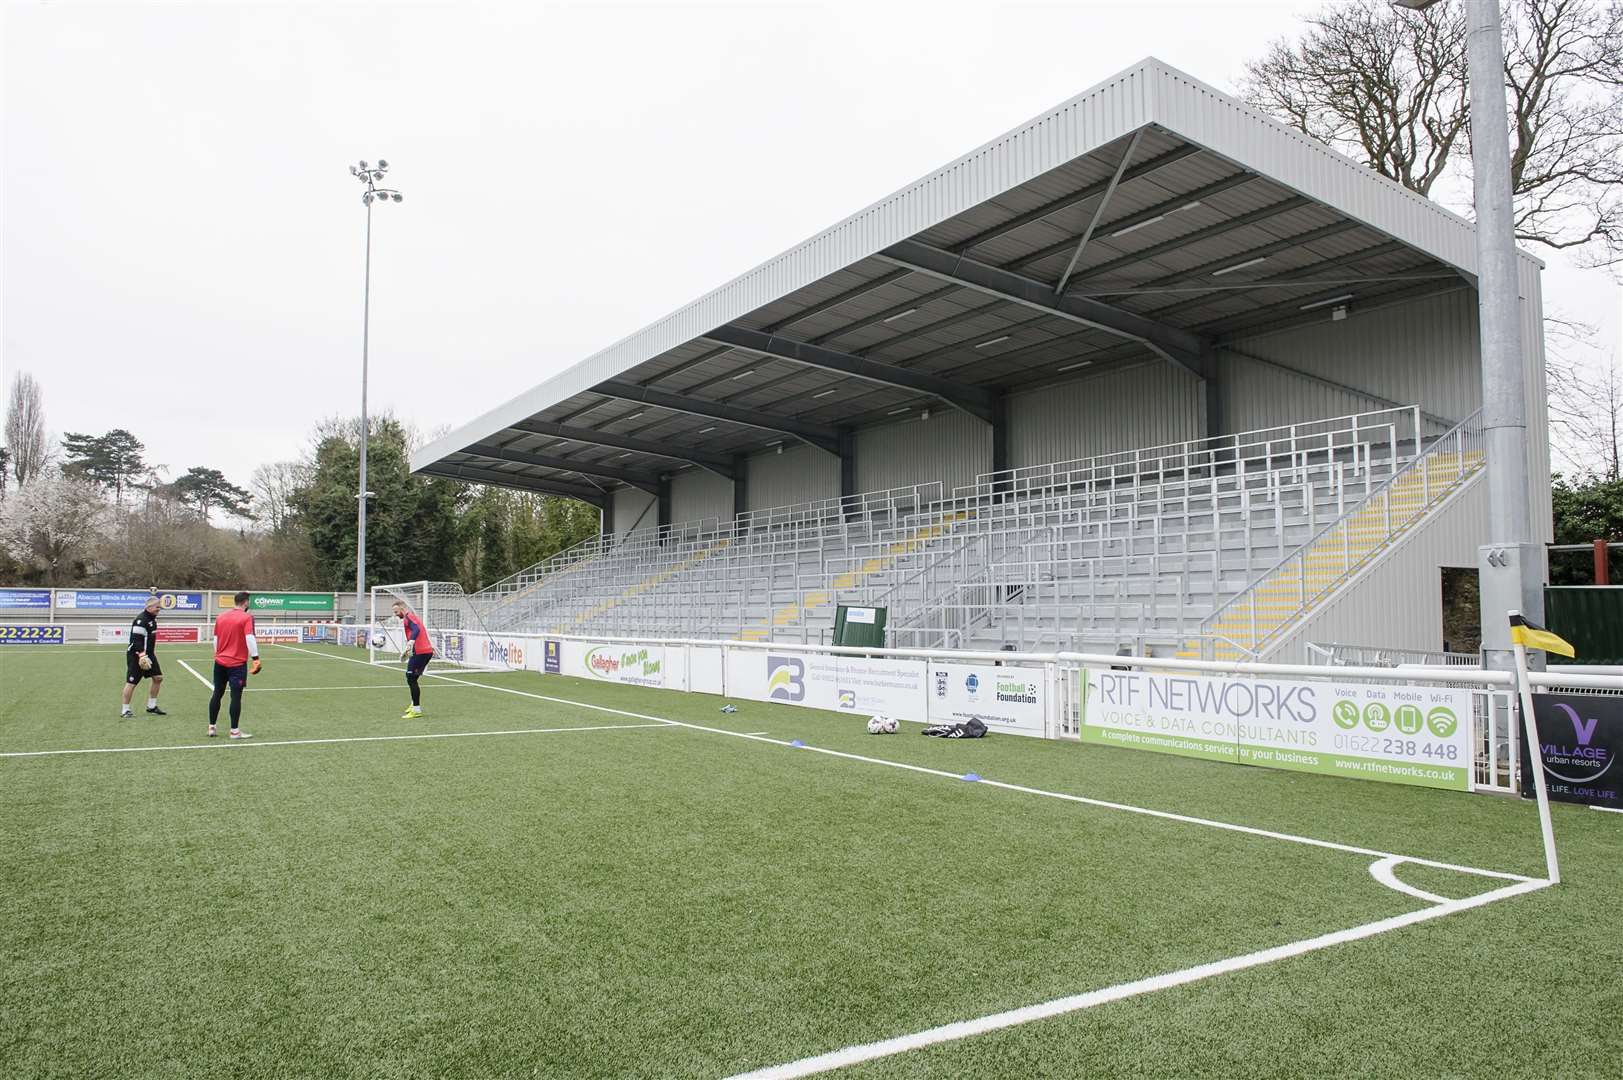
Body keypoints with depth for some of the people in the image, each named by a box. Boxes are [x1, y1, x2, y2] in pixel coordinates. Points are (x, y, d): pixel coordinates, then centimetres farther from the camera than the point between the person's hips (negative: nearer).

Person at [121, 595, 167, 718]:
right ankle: (125, 711, 5)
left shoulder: (153, 618, 12)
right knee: (131, 682, -4)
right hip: (136, 656, -10)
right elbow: (136, 639, -25)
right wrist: (142, 655, -31)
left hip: (148, 654, 10)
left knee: (158, 678, 7)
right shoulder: (141, 620, -19)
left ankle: (151, 707, 17)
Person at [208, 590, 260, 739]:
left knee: (217, 694, 15)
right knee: (236, 697, -2)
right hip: (237, 664, -6)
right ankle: (234, 731, 0)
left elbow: (215, 639, 14)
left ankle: (211, 727, 22)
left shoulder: (220, 618, 9)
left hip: (220, 661, 6)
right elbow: (249, 638, -19)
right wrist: (255, 658, -19)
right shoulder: (247, 618, -9)